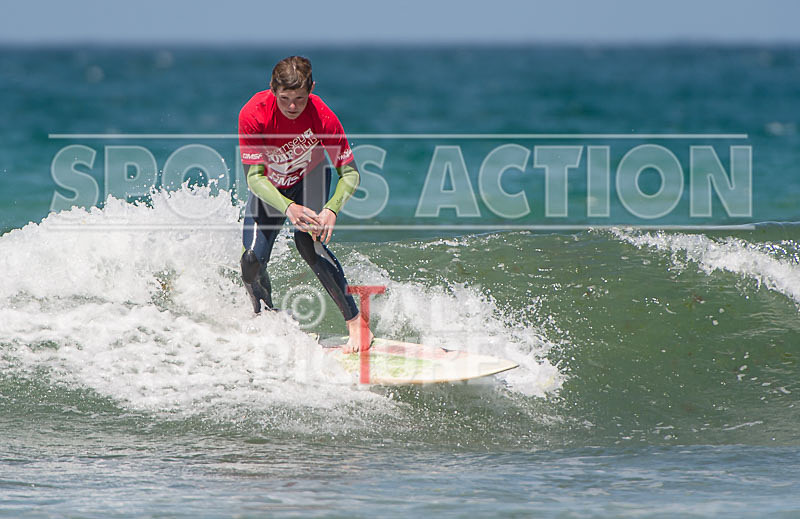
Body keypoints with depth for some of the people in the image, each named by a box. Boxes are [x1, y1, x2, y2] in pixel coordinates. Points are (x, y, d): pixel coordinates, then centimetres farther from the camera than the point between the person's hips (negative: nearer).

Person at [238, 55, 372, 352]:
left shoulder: (322, 117, -31)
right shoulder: (253, 114, -31)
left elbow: (350, 173, -25)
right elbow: (254, 177, -33)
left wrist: (331, 209, -44)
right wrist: (287, 207, -50)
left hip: (309, 179, -1)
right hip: (269, 188, 1)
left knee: (308, 241, -28)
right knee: (252, 260, -14)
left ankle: (357, 325, -26)